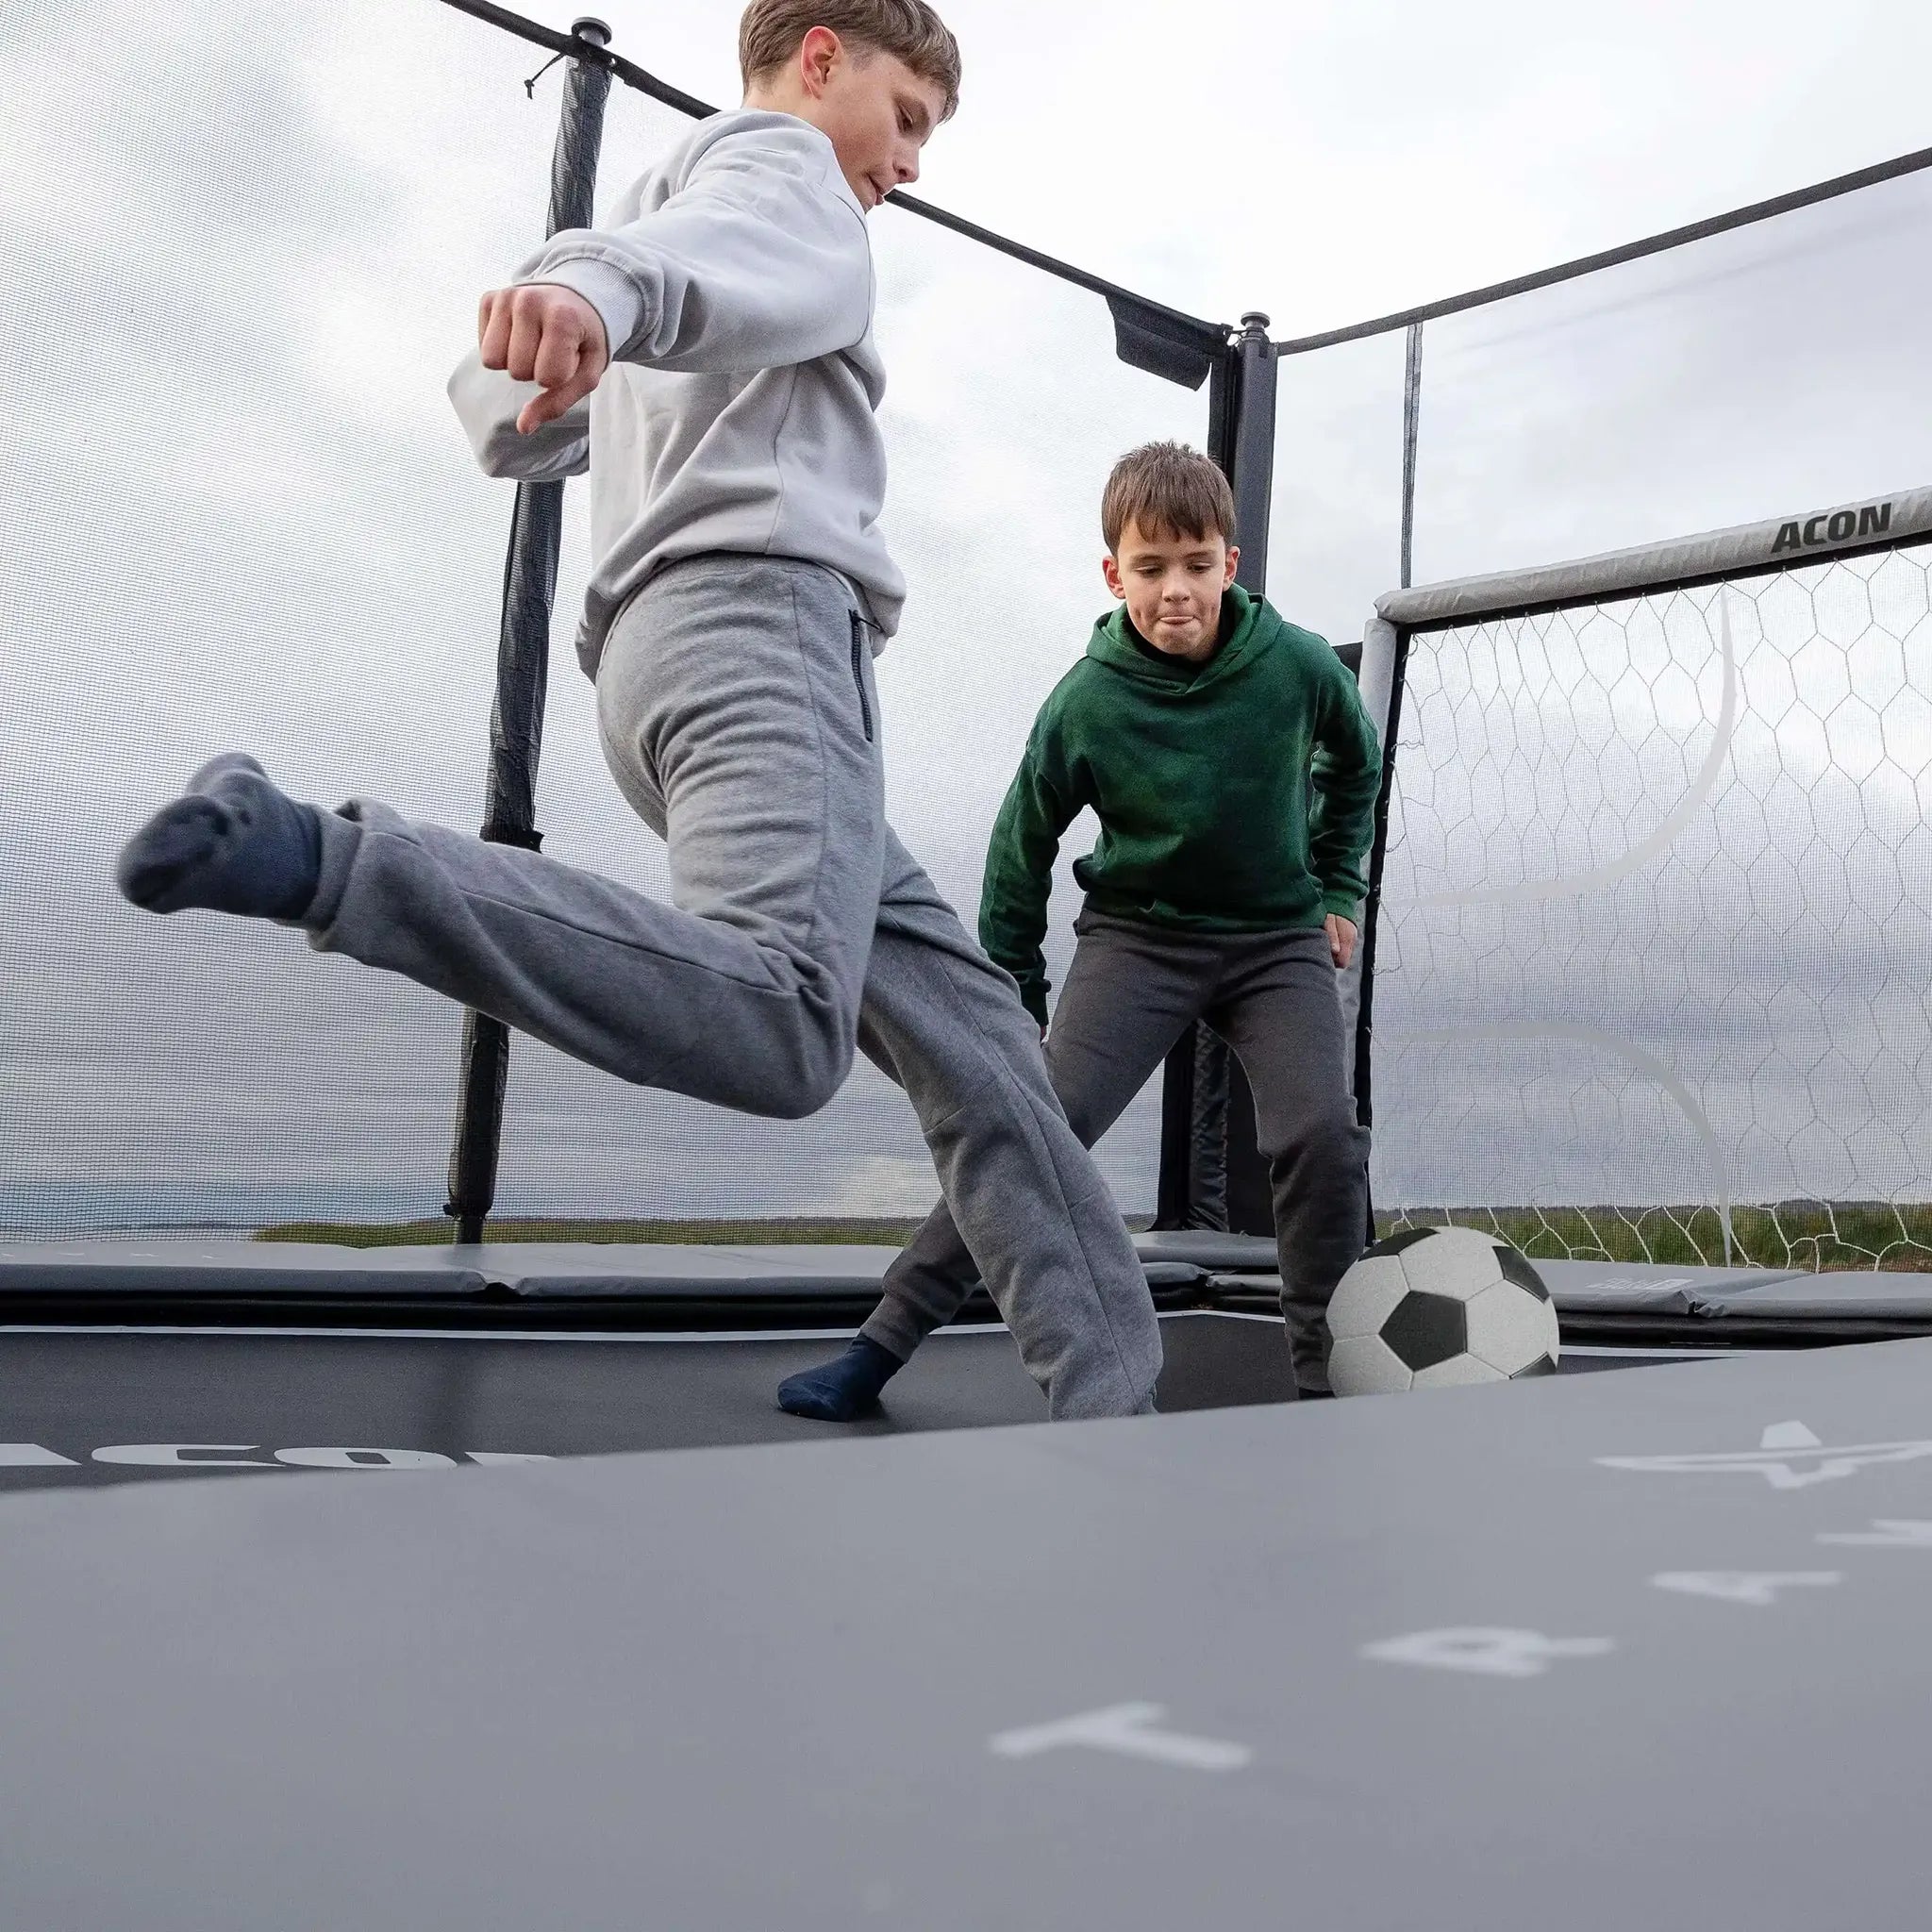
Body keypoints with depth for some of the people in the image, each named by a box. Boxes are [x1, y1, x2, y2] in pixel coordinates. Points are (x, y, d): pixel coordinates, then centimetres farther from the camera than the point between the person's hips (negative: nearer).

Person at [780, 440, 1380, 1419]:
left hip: (1279, 935, 2)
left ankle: (1325, 1376, 2)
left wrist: (1337, 889, 9)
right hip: (1139, 930, -1)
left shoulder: (1297, 665, -13)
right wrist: (1014, 1007, -1)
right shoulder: (1086, 701, -16)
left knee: (1321, 1136, -17)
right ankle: (880, 1344, -12)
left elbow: (1355, 764, 11)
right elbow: (1021, 855, -3)